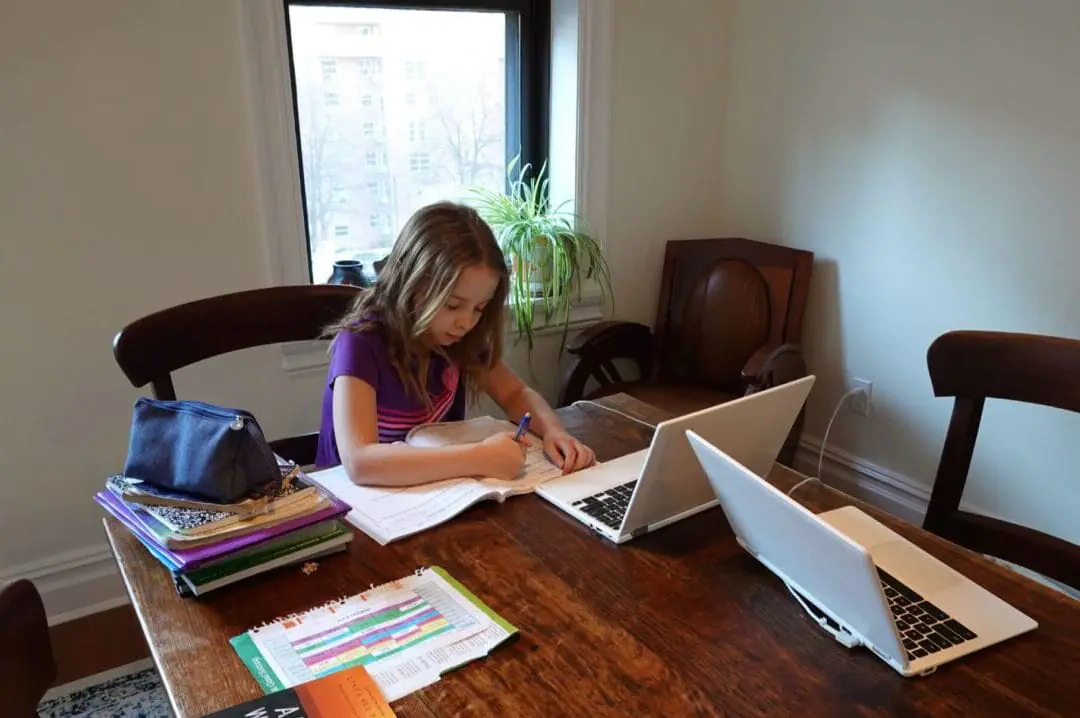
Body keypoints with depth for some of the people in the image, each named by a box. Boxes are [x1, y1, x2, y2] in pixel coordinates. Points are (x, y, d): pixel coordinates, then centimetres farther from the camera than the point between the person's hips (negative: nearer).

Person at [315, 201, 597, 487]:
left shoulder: (462, 338, -6)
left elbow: (516, 394, 4)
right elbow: (359, 461, -33)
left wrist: (553, 431, -16)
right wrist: (480, 458, -36)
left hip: (437, 487, 5)